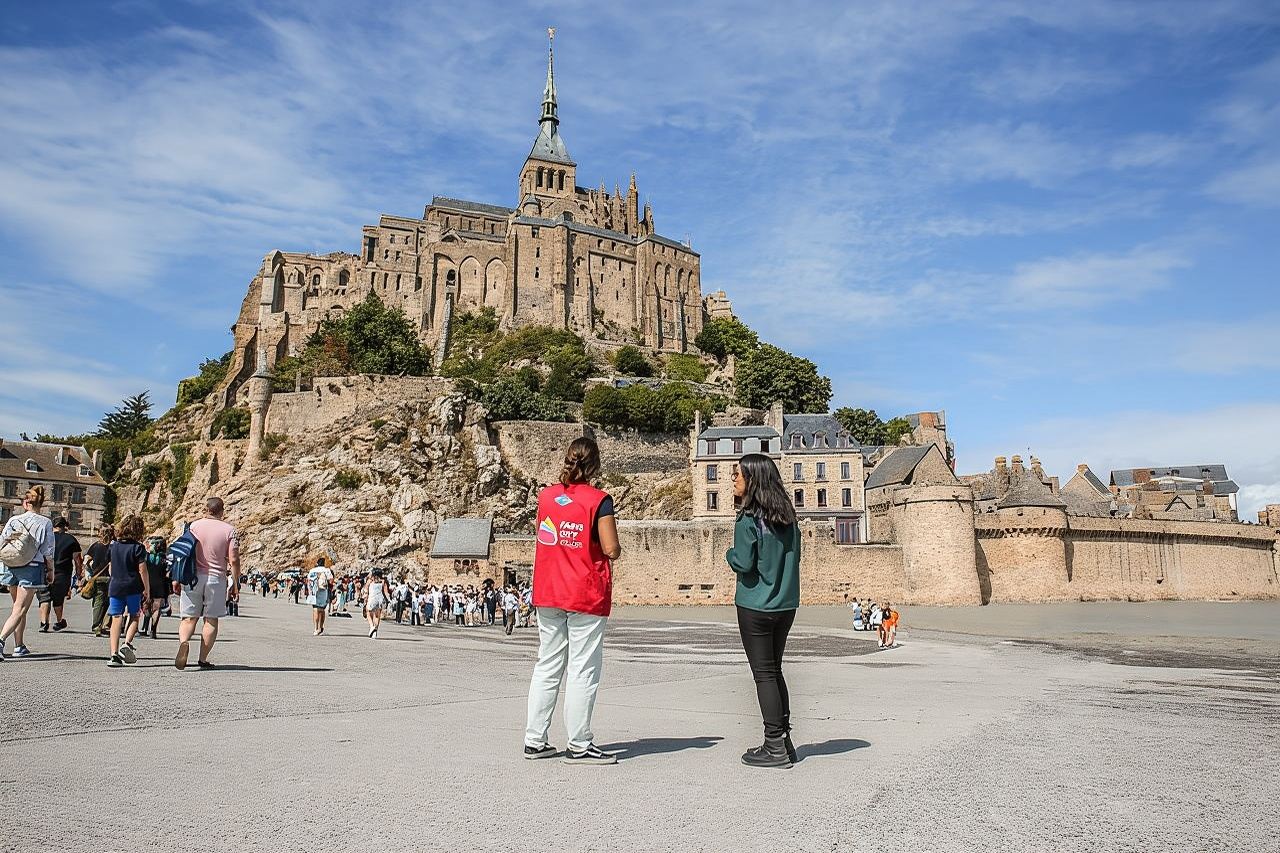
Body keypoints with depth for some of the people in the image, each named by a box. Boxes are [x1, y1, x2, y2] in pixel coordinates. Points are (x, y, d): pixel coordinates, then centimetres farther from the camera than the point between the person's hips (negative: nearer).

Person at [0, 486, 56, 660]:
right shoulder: (45, 523, -4)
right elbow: (48, 551, -4)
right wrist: (51, 570, 6)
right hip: (32, 567, -4)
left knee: (18, 606, 17)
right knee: (20, 609, -4)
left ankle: (19, 646, 21)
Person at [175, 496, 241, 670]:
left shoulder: (194, 525, 3)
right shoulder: (229, 530, -1)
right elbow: (233, 560, -5)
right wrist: (235, 584, 3)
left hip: (193, 576, 1)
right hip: (216, 578, -1)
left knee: (189, 617, 8)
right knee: (211, 619, 8)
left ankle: (183, 642, -21)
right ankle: (203, 659, 8)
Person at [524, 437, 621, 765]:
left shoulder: (546, 495, 5)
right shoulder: (599, 500, -11)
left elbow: (545, 538, 12)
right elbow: (611, 550, -14)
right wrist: (614, 547, 7)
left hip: (547, 595, 5)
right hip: (586, 597, -5)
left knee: (547, 667, 13)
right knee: (583, 671, 2)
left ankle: (534, 740, 18)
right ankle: (579, 746, 8)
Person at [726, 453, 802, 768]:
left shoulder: (748, 520, -15)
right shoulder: (787, 517, 6)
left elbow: (743, 564, -17)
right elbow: (794, 556, 11)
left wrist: (730, 553, 1)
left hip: (755, 607, -7)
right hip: (785, 605, 7)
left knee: (764, 674, 1)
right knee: (774, 671, 17)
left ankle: (775, 748, 7)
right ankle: (783, 740, 22)